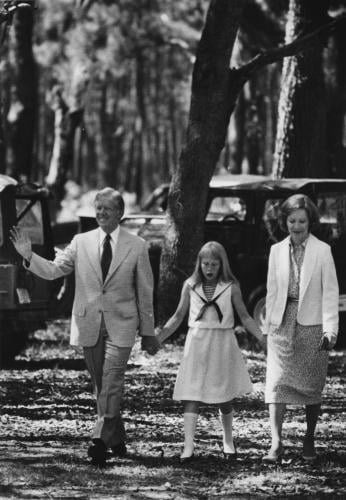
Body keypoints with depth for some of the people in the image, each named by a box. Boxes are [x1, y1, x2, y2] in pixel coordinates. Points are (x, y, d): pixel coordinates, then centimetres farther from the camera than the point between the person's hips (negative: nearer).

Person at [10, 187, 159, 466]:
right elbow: (53, 270, 2)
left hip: (120, 327, -3)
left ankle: (100, 441, -21)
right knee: (101, 386, 9)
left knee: (111, 384, -15)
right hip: (89, 325, 3)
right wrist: (29, 256, -17)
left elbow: (145, 292, 5)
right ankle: (117, 440, 22)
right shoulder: (81, 243, 5)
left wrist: (148, 333, 7)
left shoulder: (136, 247, 1)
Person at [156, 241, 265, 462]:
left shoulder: (231, 287, -2)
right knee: (191, 396, -9)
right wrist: (157, 338, 5)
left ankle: (228, 442, 29)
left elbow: (244, 317, 6)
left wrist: (263, 338, -2)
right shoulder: (191, 285, 2)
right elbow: (178, 317, 10)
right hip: (197, 344, 0)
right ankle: (188, 447, -16)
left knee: (224, 398, 9)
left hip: (222, 344, 0)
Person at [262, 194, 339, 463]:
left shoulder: (322, 250, -2)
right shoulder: (277, 251, 7)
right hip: (282, 322, 2)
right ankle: (276, 443, -12)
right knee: (277, 382, -9)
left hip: (312, 323, -2)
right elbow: (272, 290, 11)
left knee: (312, 386, 6)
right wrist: (268, 325, 8)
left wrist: (330, 328, -10)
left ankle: (309, 439, 20)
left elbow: (330, 291, -4)